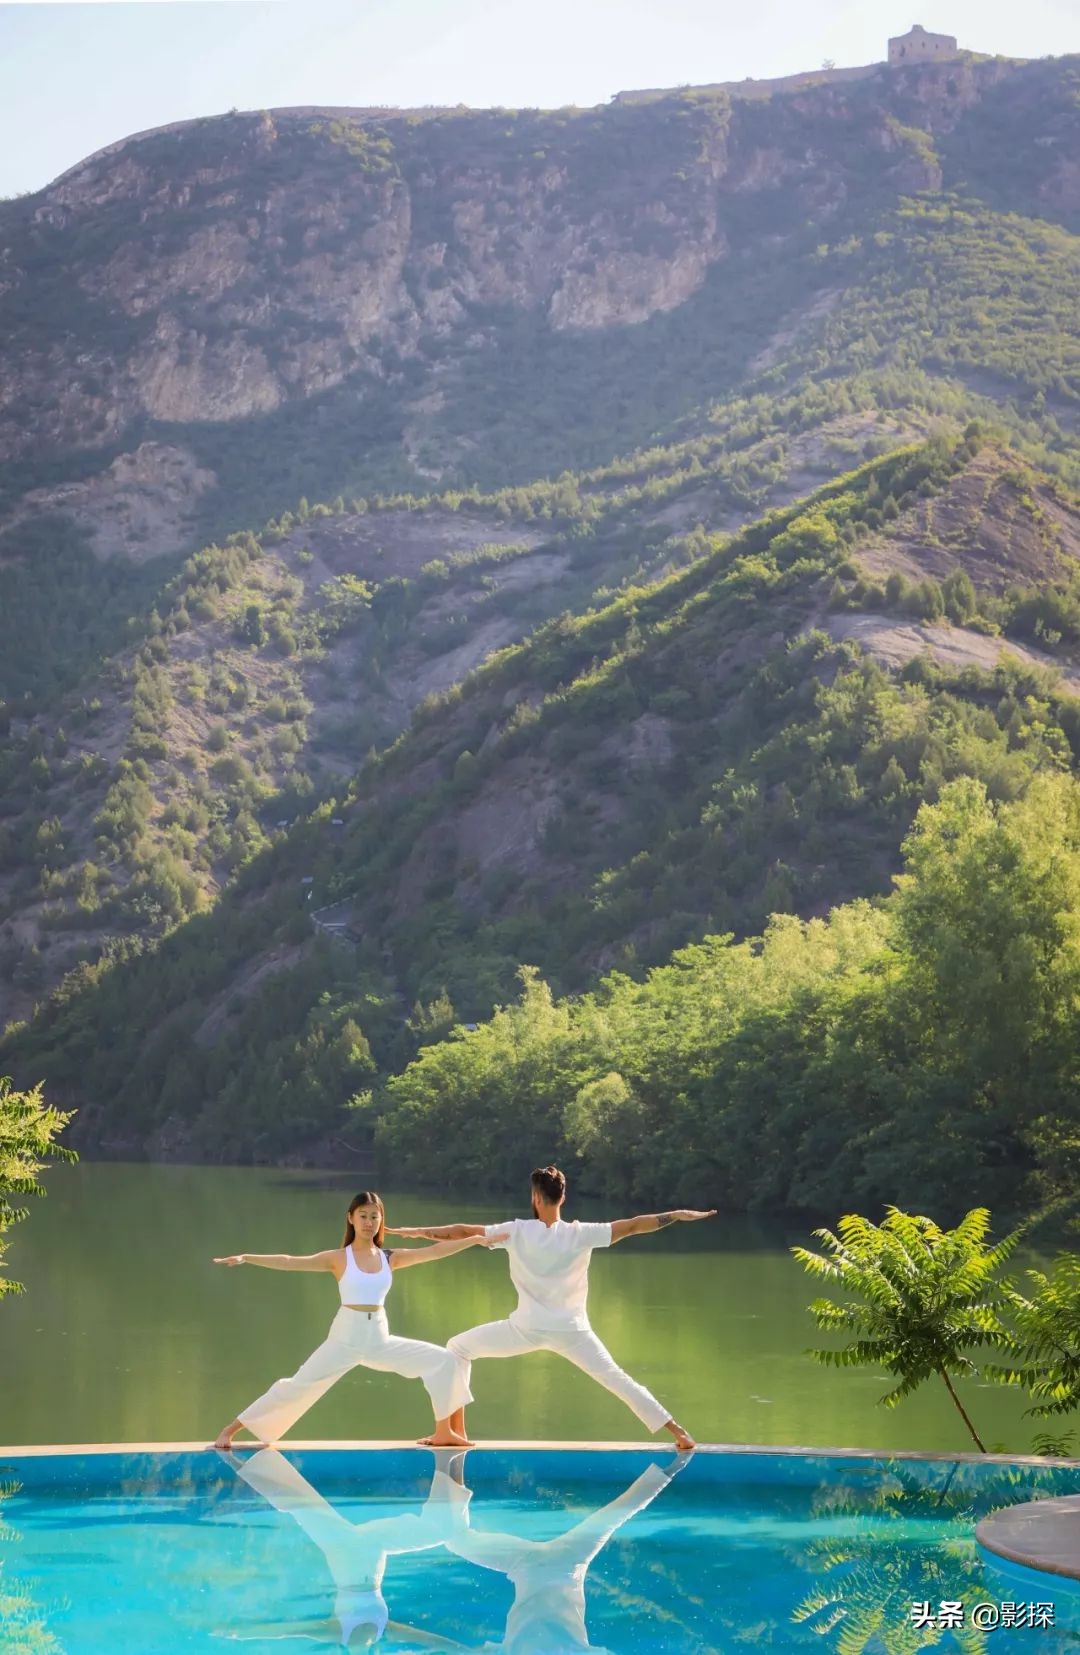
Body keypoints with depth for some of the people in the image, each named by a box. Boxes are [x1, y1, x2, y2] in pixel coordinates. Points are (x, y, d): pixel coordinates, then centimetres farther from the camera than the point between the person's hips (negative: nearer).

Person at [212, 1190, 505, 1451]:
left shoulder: (390, 1258, 6)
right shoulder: (338, 1258, -4)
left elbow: (435, 1251, 4)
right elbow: (290, 1262, -13)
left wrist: (475, 1239, 0)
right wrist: (247, 1257, -24)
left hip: (380, 1339, 4)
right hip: (345, 1338, -4)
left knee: (443, 1361, -1)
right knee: (296, 1387, -8)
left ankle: (443, 1432, 12)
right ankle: (230, 1430, 4)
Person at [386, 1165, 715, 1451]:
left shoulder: (517, 1231, -6)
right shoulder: (580, 1234, -5)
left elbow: (463, 1231, -2)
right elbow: (630, 1225, -7)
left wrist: (417, 1231, 7)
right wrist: (678, 1215, -1)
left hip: (527, 1328, -1)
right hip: (571, 1329, 1)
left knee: (459, 1348, 16)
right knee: (616, 1378, 7)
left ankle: (455, 1430, 10)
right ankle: (678, 1432, -3)